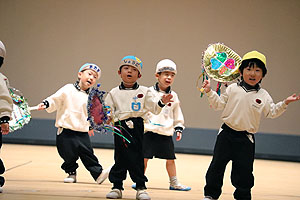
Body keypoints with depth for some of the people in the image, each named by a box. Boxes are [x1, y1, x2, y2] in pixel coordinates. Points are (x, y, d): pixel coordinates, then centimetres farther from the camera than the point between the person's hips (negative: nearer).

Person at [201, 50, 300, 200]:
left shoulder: (263, 95, 1)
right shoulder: (233, 89, 1)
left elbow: (272, 112, 2)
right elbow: (219, 104, 5)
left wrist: (284, 104, -10)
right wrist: (209, 92, -6)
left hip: (246, 138, 0)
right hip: (227, 133, 0)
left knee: (244, 169, 3)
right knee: (217, 165, 4)